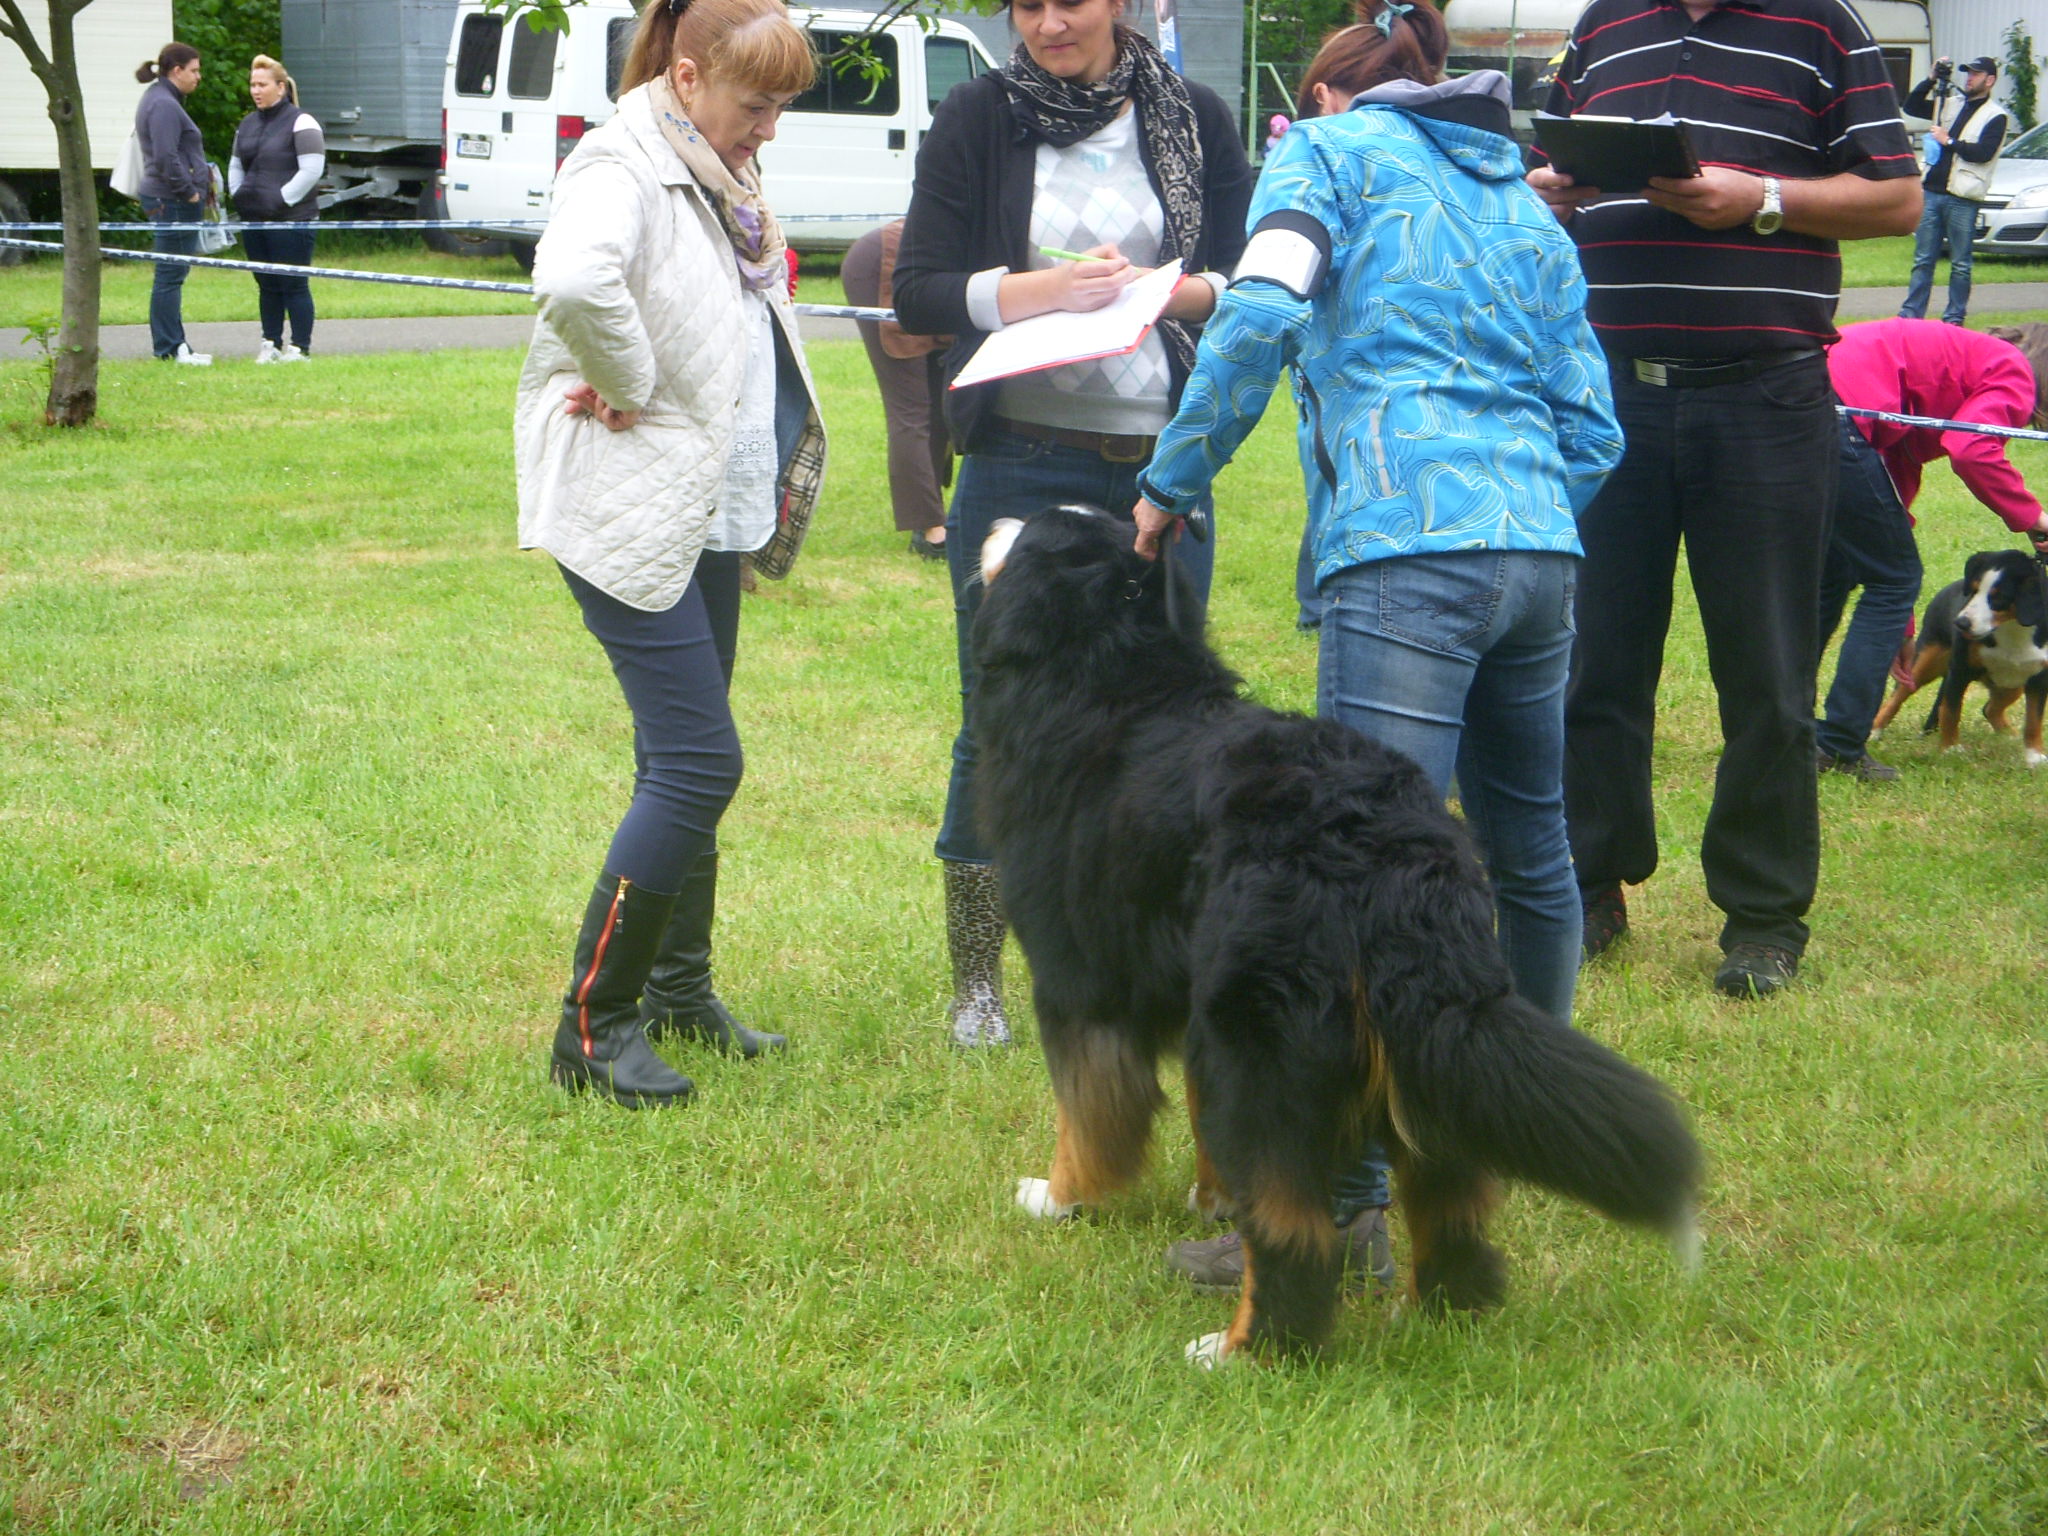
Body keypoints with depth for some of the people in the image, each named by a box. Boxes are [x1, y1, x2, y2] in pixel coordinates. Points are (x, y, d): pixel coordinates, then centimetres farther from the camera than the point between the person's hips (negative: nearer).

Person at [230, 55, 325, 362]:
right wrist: (236, 195, 12)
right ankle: (271, 343, 18)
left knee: (294, 285, -5)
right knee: (267, 285, 12)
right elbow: (236, 164, 28)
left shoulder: (300, 123, -8)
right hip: (254, 220, 7)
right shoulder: (248, 124, 16)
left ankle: (300, 347, 0)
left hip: (290, 221, -7)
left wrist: (282, 199, -15)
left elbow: (311, 170, -14)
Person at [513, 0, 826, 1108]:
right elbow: (573, 281, -40)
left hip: (709, 508, 9)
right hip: (631, 509, -9)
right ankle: (592, 1026, -3)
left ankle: (679, 991, 28)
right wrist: (630, 385, -24)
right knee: (697, 764, -11)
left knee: (686, 762, 16)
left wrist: (769, 473, 16)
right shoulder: (623, 167, -17)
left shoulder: (720, 183, 12)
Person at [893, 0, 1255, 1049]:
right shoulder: (978, 120, 2)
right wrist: (1040, 288, -18)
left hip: (1164, 463, 2)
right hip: (1021, 465, -2)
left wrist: (1169, 290, -14)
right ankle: (977, 983, 12)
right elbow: (920, 294, -2)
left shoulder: (1194, 120, 7)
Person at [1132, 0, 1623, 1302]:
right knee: (1530, 846, 22)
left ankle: (1345, 1205, -16)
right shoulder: (1526, 202, 26)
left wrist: (1172, 485, -2)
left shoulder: (1334, 150, 10)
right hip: (1542, 550, 7)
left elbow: (1261, 316, -9)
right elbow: (1591, 426, 19)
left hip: (1410, 548, -7)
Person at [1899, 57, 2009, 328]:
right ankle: (1911, 314, 6)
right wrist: (1932, 80, 6)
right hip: (1932, 192, 5)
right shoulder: (1950, 103, 15)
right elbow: (1911, 107, 16)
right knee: (1922, 260, 5)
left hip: (1963, 199, -5)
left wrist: (1948, 141, -11)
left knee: (1960, 264, 2)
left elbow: (1984, 152, -14)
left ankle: (1954, 318, 7)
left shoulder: (1995, 116, -2)